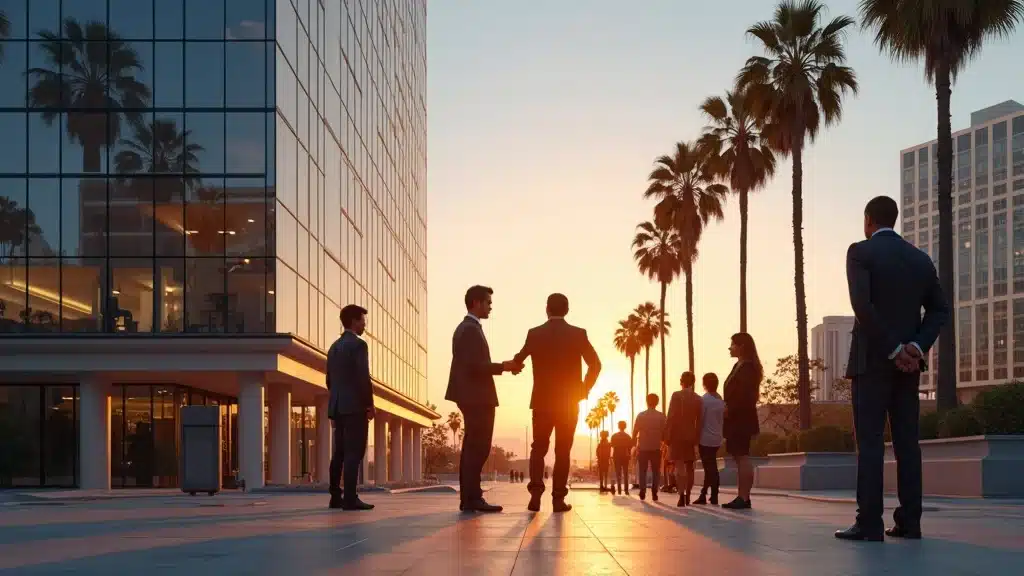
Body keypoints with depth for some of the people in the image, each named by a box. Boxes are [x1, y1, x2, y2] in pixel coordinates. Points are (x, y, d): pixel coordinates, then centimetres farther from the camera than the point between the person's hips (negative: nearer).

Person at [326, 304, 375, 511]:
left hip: (337, 407, 8)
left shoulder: (334, 347, 16)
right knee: (354, 453, -9)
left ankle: (336, 497, 11)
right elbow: (363, 378, -17)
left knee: (340, 452, 11)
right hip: (355, 406, -8)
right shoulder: (358, 344, -9)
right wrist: (370, 404, -9)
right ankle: (350, 498, -13)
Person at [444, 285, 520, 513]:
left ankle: (468, 498, 12)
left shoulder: (465, 328, 19)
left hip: (472, 396, 11)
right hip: (477, 397, -11)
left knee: (473, 448, 11)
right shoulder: (471, 329, -13)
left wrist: (502, 366, 13)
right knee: (479, 448, -11)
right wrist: (503, 367, -12)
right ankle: (473, 498, -13)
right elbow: (475, 365, -21)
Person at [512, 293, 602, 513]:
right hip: (569, 401, -1)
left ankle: (536, 492, -9)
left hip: (542, 401, 1)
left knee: (538, 447, 10)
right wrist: (584, 389, 3)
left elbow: (518, 361, 3)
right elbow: (595, 364, -7)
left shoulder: (534, 334, -1)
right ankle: (558, 499, 1)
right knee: (562, 450, 6)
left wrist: (515, 364, 25)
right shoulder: (578, 334, -3)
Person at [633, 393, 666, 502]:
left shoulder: (641, 415, -2)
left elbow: (635, 431, -2)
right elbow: (664, 432, -2)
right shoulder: (661, 416, -2)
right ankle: (654, 493, -3)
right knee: (655, 471, 6)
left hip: (643, 447, 0)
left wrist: (635, 444, 8)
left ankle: (642, 492, -1)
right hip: (656, 448, 0)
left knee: (643, 471, 9)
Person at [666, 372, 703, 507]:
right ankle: (687, 496, 17)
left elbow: (671, 417, -13)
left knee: (679, 466, -9)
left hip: (677, 435, -4)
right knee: (689, 466, 13)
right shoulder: (698, 399, 5)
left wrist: (667, 435, -9)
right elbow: (699, 421, 6)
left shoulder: (677, 395, -8)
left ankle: (682, 495, -23)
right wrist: (697, 439, 12)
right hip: (691, 436, 4)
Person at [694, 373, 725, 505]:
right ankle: (704, 494, 13)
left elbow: (700, 420, -10)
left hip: (705, 439, -6)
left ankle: (714, 497, -5)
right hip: (717, 439, 6)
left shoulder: (703, 399, -11)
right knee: (711, 468, 11)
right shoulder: (721, 400, 7)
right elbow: (724, 417, 11)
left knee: (710, 468, -4)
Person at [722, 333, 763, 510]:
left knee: (742, 457, -10)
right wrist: (728, 409, 5)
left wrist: (729, 410, -15)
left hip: (742, 419, -10)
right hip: (736, 419, 10)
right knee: (739, 458, 9)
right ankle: (742, 497, 11)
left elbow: (746, 394, -22)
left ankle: (744, 498, -10)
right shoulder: (738, 366, 18)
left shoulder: (747, 367, -12)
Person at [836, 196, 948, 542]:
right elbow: (940, 310, 6)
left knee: (870, 441, -6)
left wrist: (893, 350, -13)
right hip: (909, 363, 5)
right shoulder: (921, 259, 12)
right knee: (907, 440, 6)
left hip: (872, 359, -5)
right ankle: (909, 521, 5)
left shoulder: (861, 252, -5)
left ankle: (869, 523, -10)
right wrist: (916, 346, -4)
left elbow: (862, 305, -18)